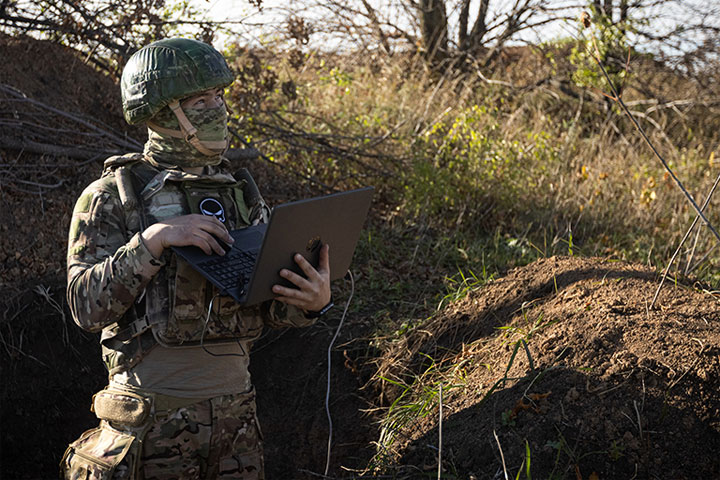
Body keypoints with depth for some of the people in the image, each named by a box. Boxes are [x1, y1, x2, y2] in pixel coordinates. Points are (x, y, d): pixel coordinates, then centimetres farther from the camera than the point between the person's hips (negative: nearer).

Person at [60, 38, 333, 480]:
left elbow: (270, 307, 9)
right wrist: (152, 240, -24)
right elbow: (87, 307, -13)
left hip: (235, 410, 4)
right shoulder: (111, 197, -4)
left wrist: (314, 301, -13)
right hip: (152, 418, -4)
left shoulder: (241, 195, 9)